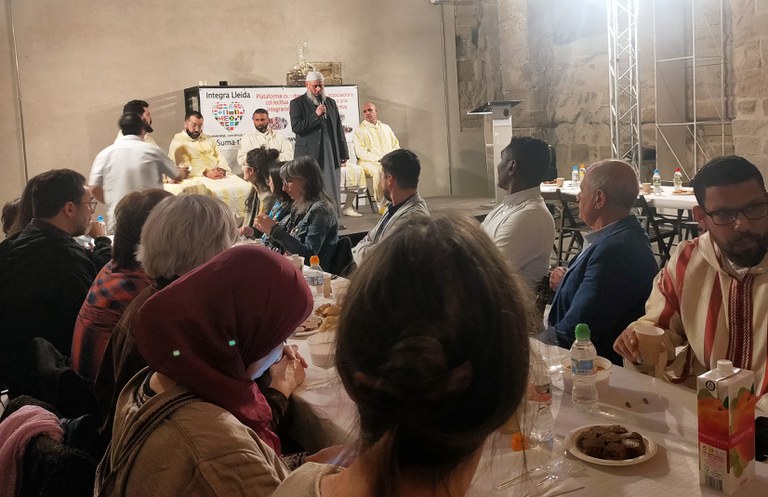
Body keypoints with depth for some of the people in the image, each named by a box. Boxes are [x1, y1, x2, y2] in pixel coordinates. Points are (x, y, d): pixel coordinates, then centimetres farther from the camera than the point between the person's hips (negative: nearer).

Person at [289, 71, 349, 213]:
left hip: (330, 156, 4)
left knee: (332, 194, 3)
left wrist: (344, 154, 14)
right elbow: (296, 127, -10)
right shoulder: (297, 103, 2)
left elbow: (339, 130, 17)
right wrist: (315, 115, -16)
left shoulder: (331, 103, 15)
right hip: (308, 156, -4)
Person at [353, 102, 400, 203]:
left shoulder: (386, 128, 22)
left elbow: (396, 146, 19)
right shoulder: (360, 130, 6)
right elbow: (360, 152, -6)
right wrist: (379, 159, -16)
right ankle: (381, 202, -31)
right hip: (368, 162, -4)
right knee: (378, 170, -37)